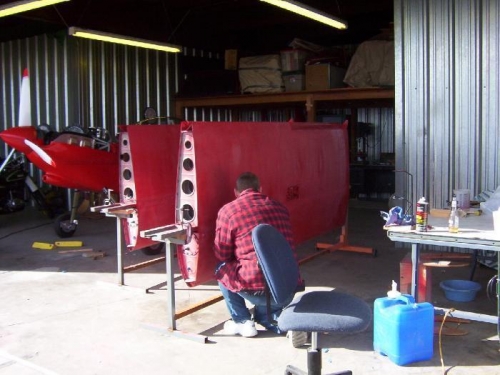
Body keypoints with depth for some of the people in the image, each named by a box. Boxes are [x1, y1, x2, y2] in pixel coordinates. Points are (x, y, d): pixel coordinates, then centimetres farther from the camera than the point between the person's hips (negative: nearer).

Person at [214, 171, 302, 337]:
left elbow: (221, 255, 6)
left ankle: (242, 321, 20)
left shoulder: (228, 211, -1)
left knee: (222, 269, 24)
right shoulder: (280, 207, 15)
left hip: (258, 289, -6)